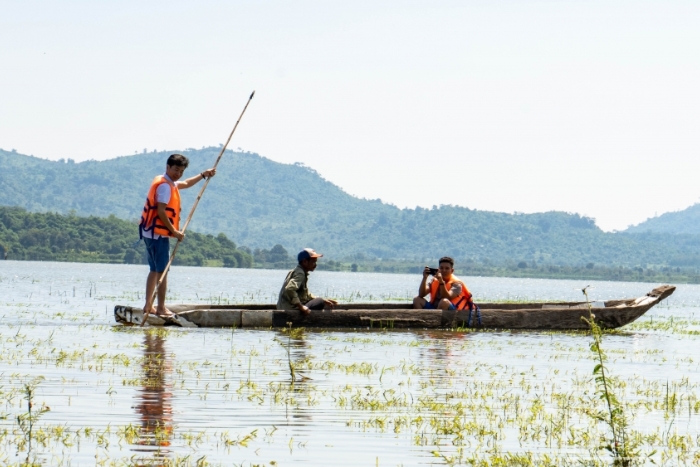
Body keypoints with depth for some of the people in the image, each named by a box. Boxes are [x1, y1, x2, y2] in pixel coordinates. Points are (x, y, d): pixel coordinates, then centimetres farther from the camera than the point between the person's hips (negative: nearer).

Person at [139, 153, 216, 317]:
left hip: (151, 232, 11)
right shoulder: (164, 185, -16)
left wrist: (203, 175, 34)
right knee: (162, 271, -8)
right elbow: (161, 212, -23)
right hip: (158, 233, -11)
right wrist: (174, 231, -19)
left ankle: (148, 305, 17)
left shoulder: (169, 183, 16)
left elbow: (186, 184, 36)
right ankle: (161, 308, -8)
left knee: (155, 270, 15)